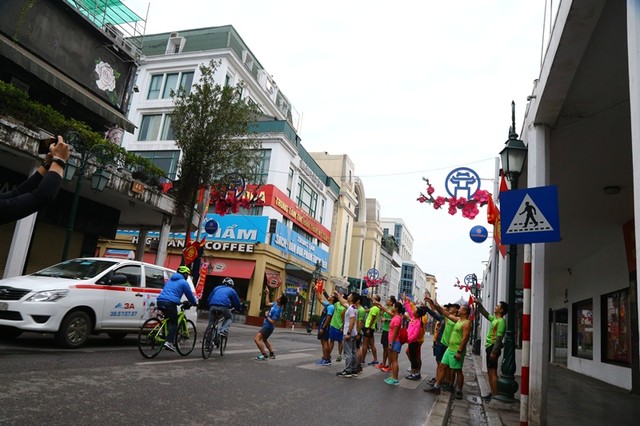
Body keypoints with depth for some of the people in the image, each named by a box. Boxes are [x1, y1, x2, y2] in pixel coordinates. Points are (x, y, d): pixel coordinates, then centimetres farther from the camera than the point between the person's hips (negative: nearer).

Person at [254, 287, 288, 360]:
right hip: (267, 325, 10)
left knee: (256, 339, -17)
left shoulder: (277, 310, -30)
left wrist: (266, 316, -17)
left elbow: (272, 322, -28)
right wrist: (267, 293, 10)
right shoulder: (276, 304, -5)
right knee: (264, 339, 28)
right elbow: (267, 304, 12)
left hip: (268, 326, -10)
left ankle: (264, 355, -13)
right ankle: (272, 354, 37)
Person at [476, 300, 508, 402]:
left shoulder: (501, 321, -14)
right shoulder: (494, 319, 13)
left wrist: (494, 352, -24)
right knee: (490, 372, 14)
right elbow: (486, 314, 33)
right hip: (490, 347, 10)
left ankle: (495, 394, -4)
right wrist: (478, 304, 30)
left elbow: (499, 338, -21)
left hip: (493, 347, -10)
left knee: (493, 372, -8)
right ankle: (493, 393, 21)